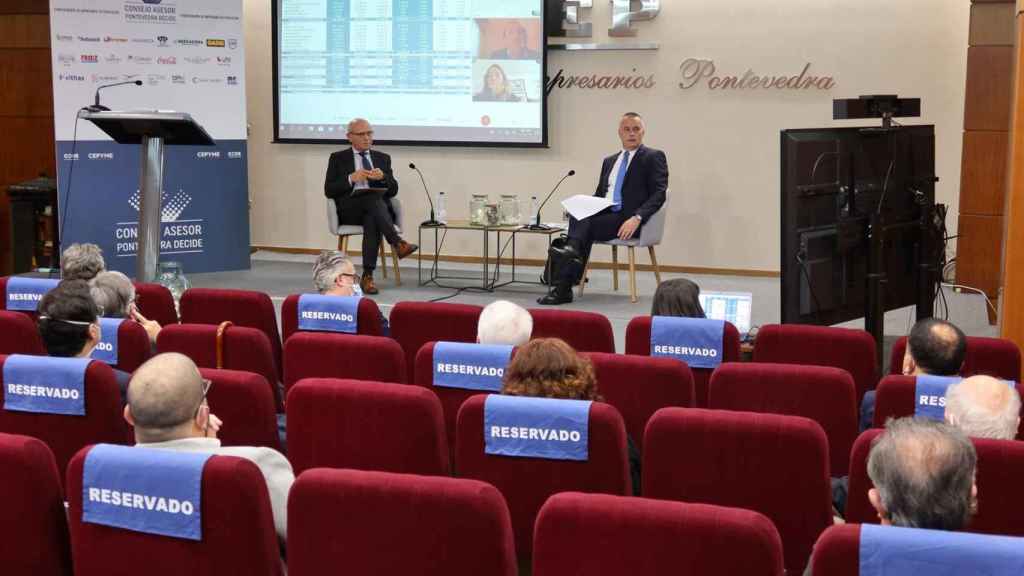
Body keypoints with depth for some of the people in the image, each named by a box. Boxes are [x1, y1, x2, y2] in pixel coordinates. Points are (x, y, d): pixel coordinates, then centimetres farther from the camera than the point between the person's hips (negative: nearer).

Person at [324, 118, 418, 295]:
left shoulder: (382, 158, 21)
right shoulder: (338, 158, 14)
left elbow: (393, 191, 12)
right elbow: (329, 191, 3)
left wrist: (383, 177, -9)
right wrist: (351, 178, -11)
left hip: (378, 206, 2)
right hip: (349, 210, -2)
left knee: (372, 220, -36)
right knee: (374, 199, -36)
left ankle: (368, 276, -39)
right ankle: (398, 243, -47)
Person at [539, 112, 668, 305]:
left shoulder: (653, 157, 4)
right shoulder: (609, 161, 24)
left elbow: (659, 194, -6)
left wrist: (636, 218, -21)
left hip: (628, 220, -5)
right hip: (605, 214, 5)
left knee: (586, 224, -28)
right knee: (577, 216, -25)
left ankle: (563, 287, -41)